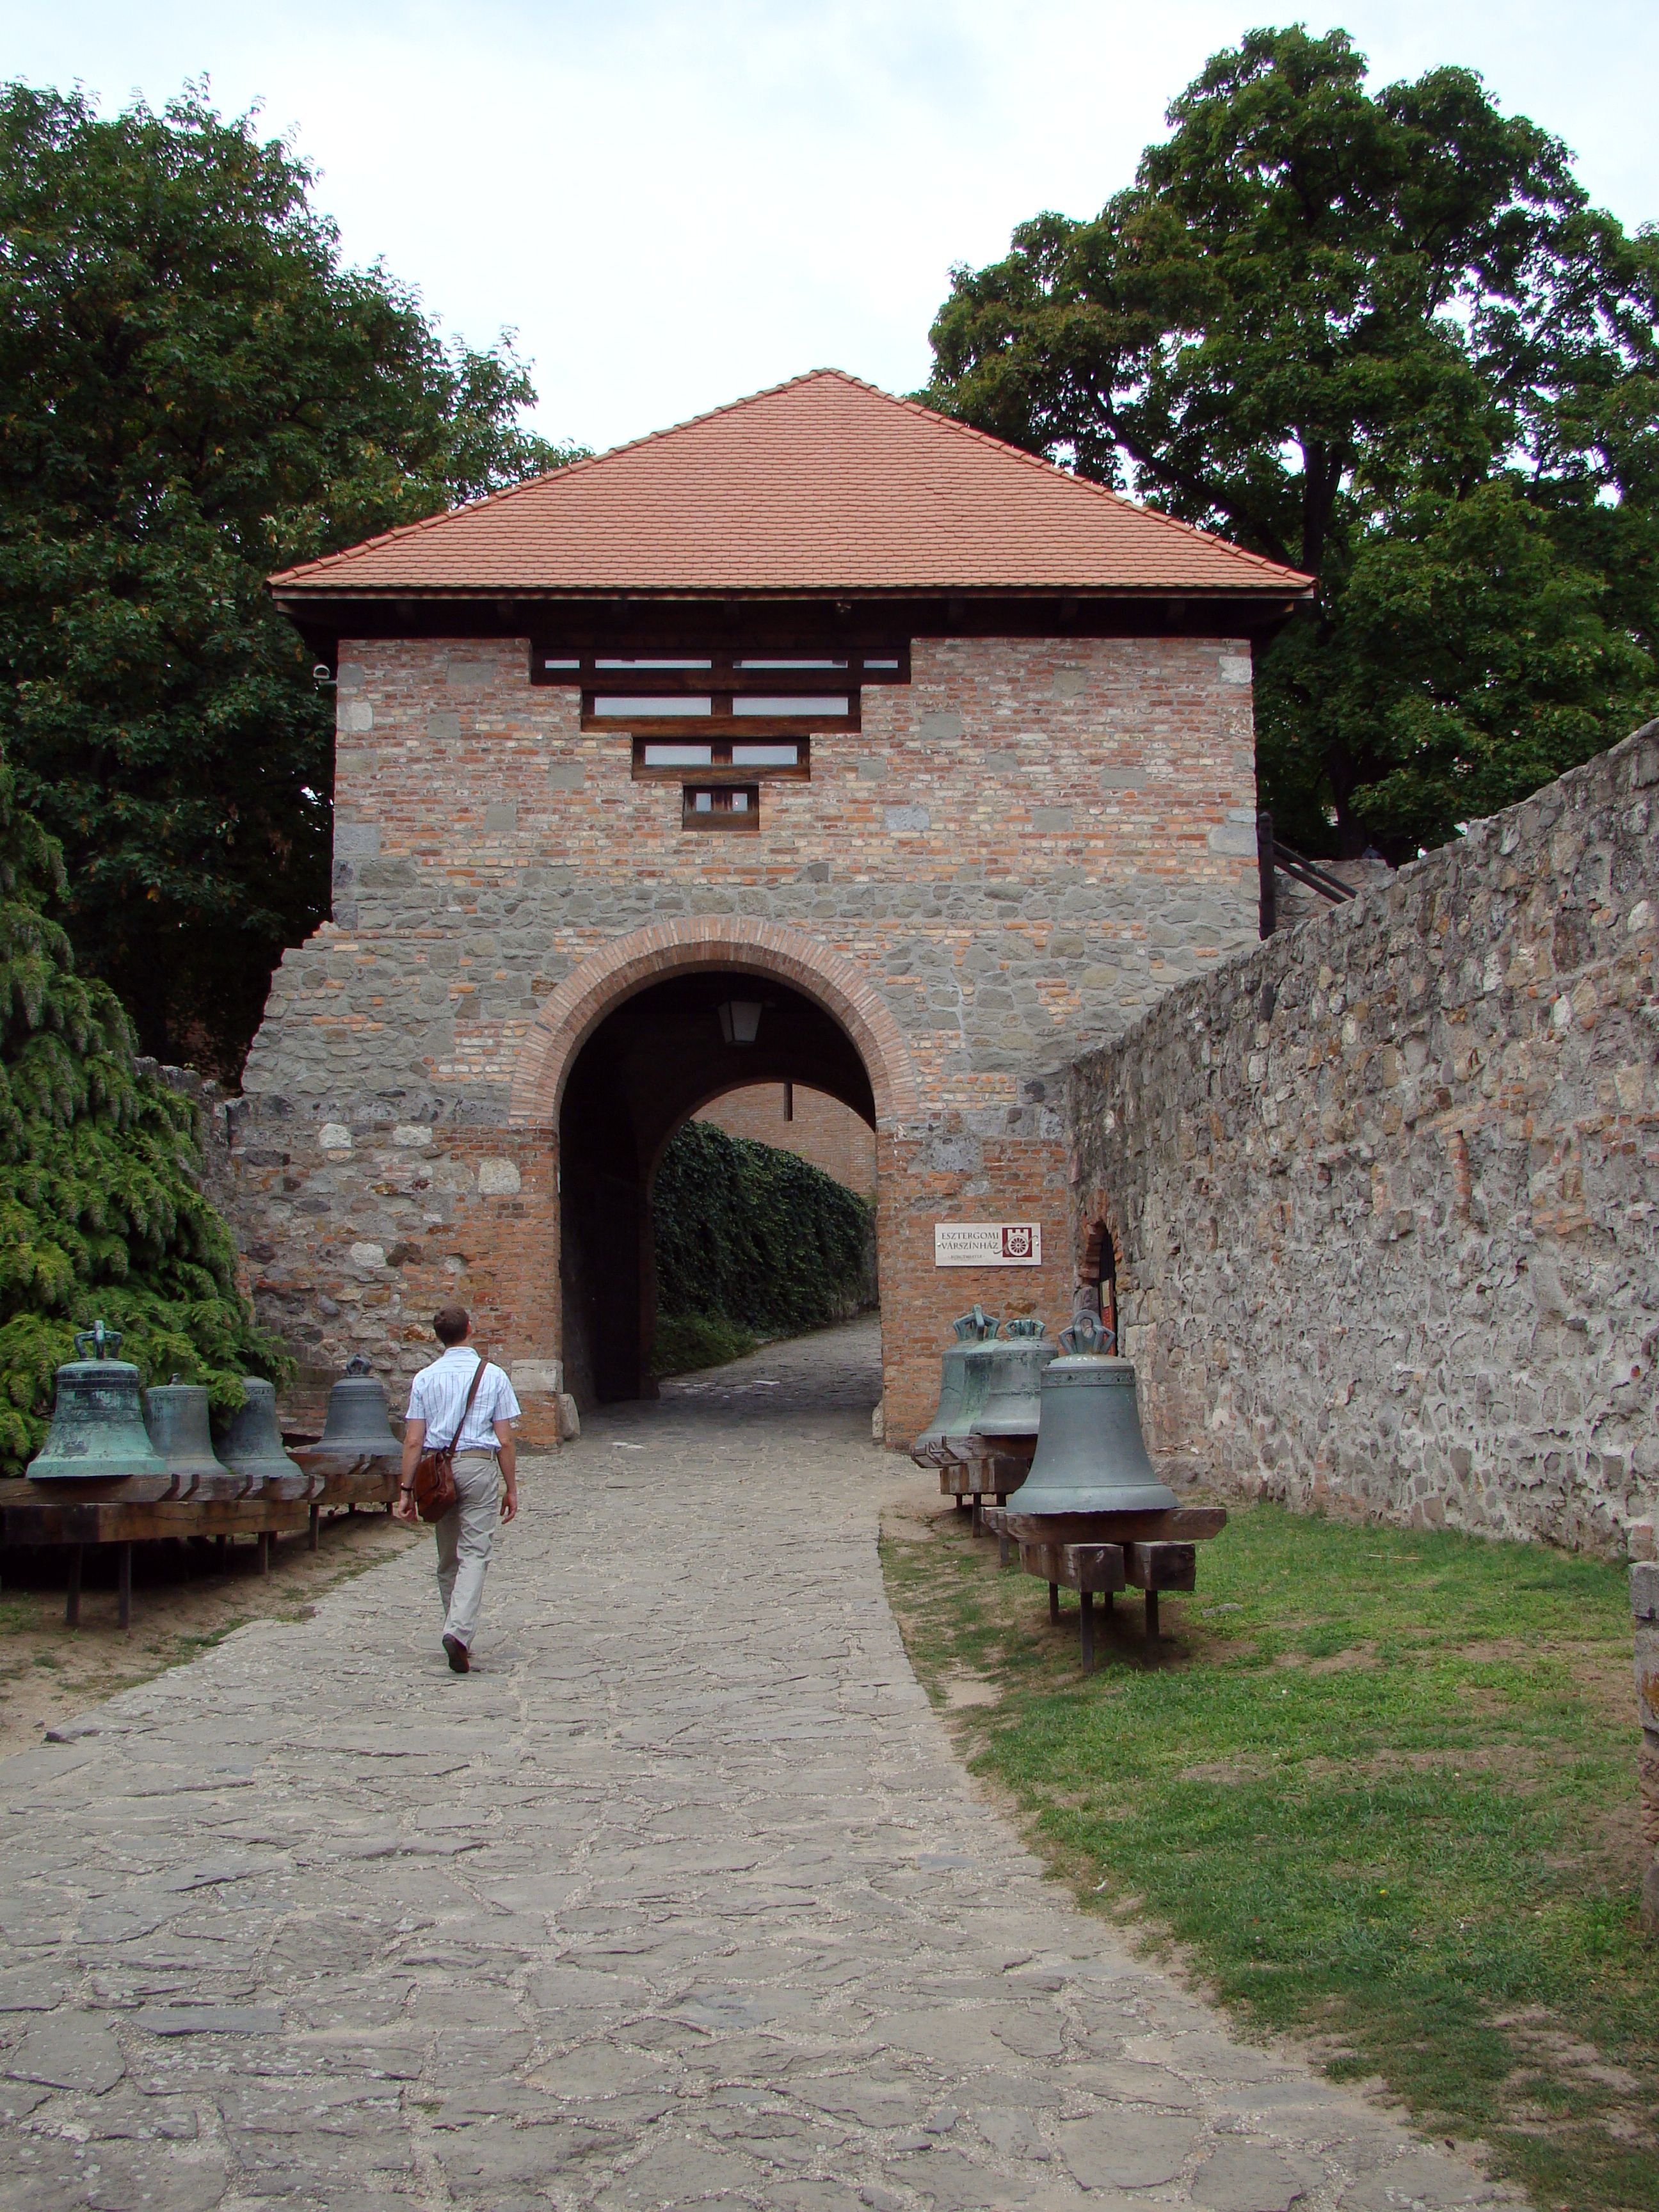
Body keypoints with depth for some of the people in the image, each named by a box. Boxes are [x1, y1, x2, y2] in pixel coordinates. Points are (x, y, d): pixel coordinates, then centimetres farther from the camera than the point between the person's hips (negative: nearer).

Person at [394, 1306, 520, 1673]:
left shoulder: (425, 1378, 3)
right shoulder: (493, 1375, 0)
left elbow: (413, 1441, -1)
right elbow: (505, 1441, -2)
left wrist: (406, 1490, 4)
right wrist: (511, 1488, 6)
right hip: (479, 1467, -2)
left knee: (447, 1559, 15)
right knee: (474, 1554, -5)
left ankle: (456, 1630, 22)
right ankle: (460, 1630, -22)